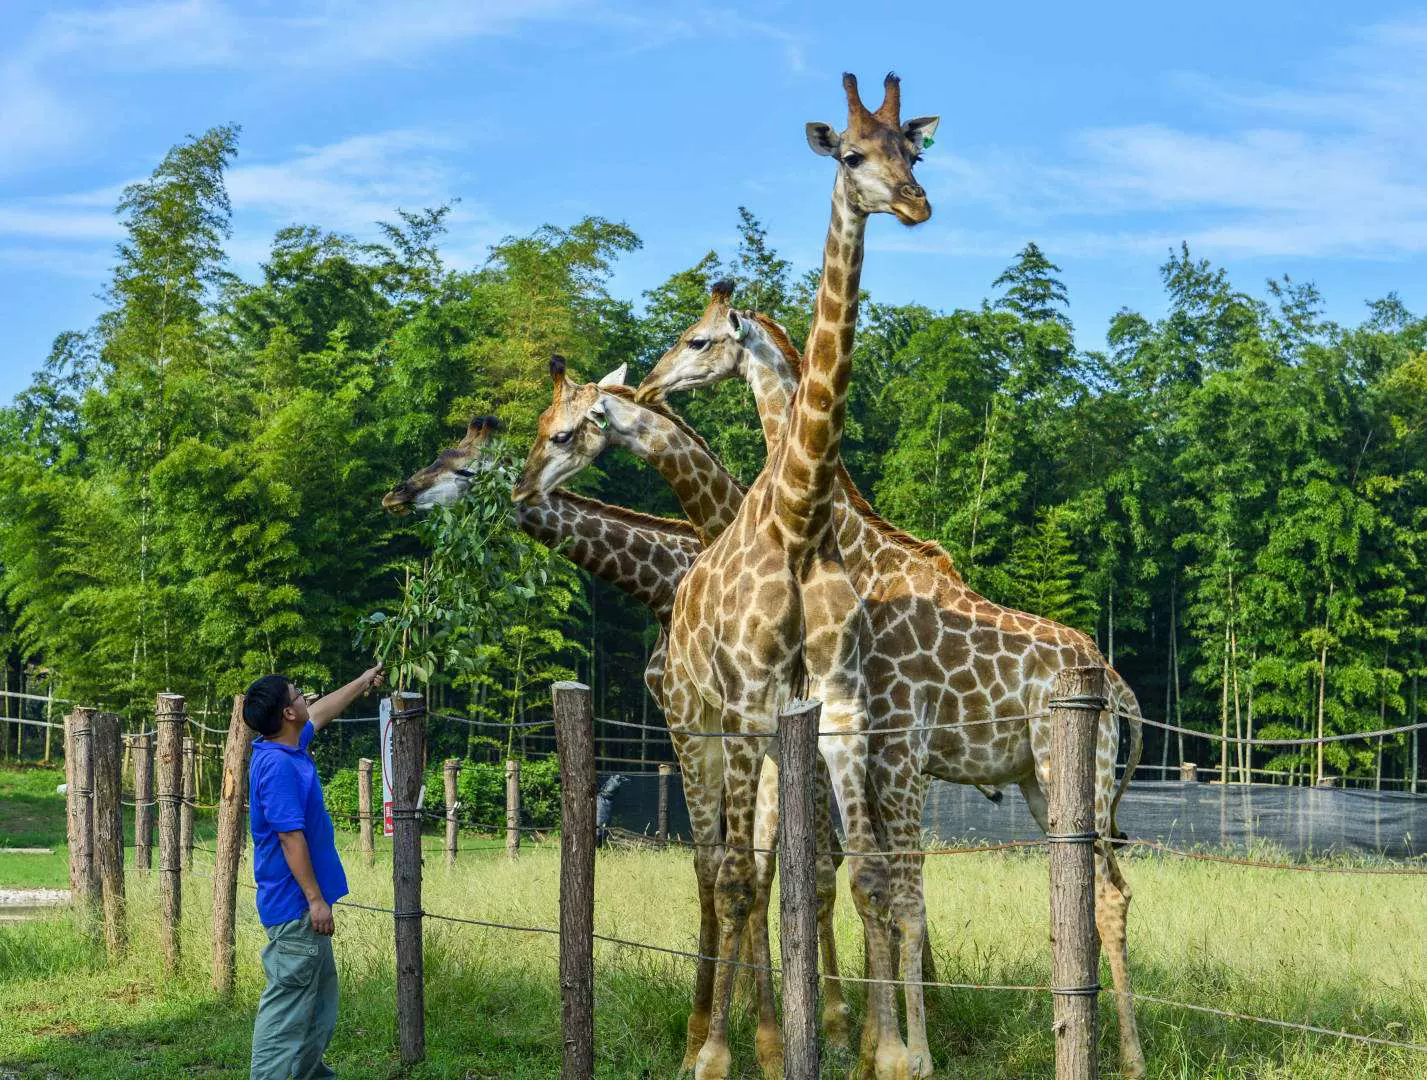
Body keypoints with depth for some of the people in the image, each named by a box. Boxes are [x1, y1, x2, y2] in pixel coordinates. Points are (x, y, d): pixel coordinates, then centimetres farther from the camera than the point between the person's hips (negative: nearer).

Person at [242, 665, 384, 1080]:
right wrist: (315, 899, -22)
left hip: (303, 905, 11)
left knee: (321, 991, 19)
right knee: (288, 999, -8)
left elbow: (320, 713, 29)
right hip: (295, 905, -11)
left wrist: (362, 683, 42)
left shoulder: (288, 747, 8)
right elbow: (291, 837, -24)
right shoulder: (278, 766, -22)